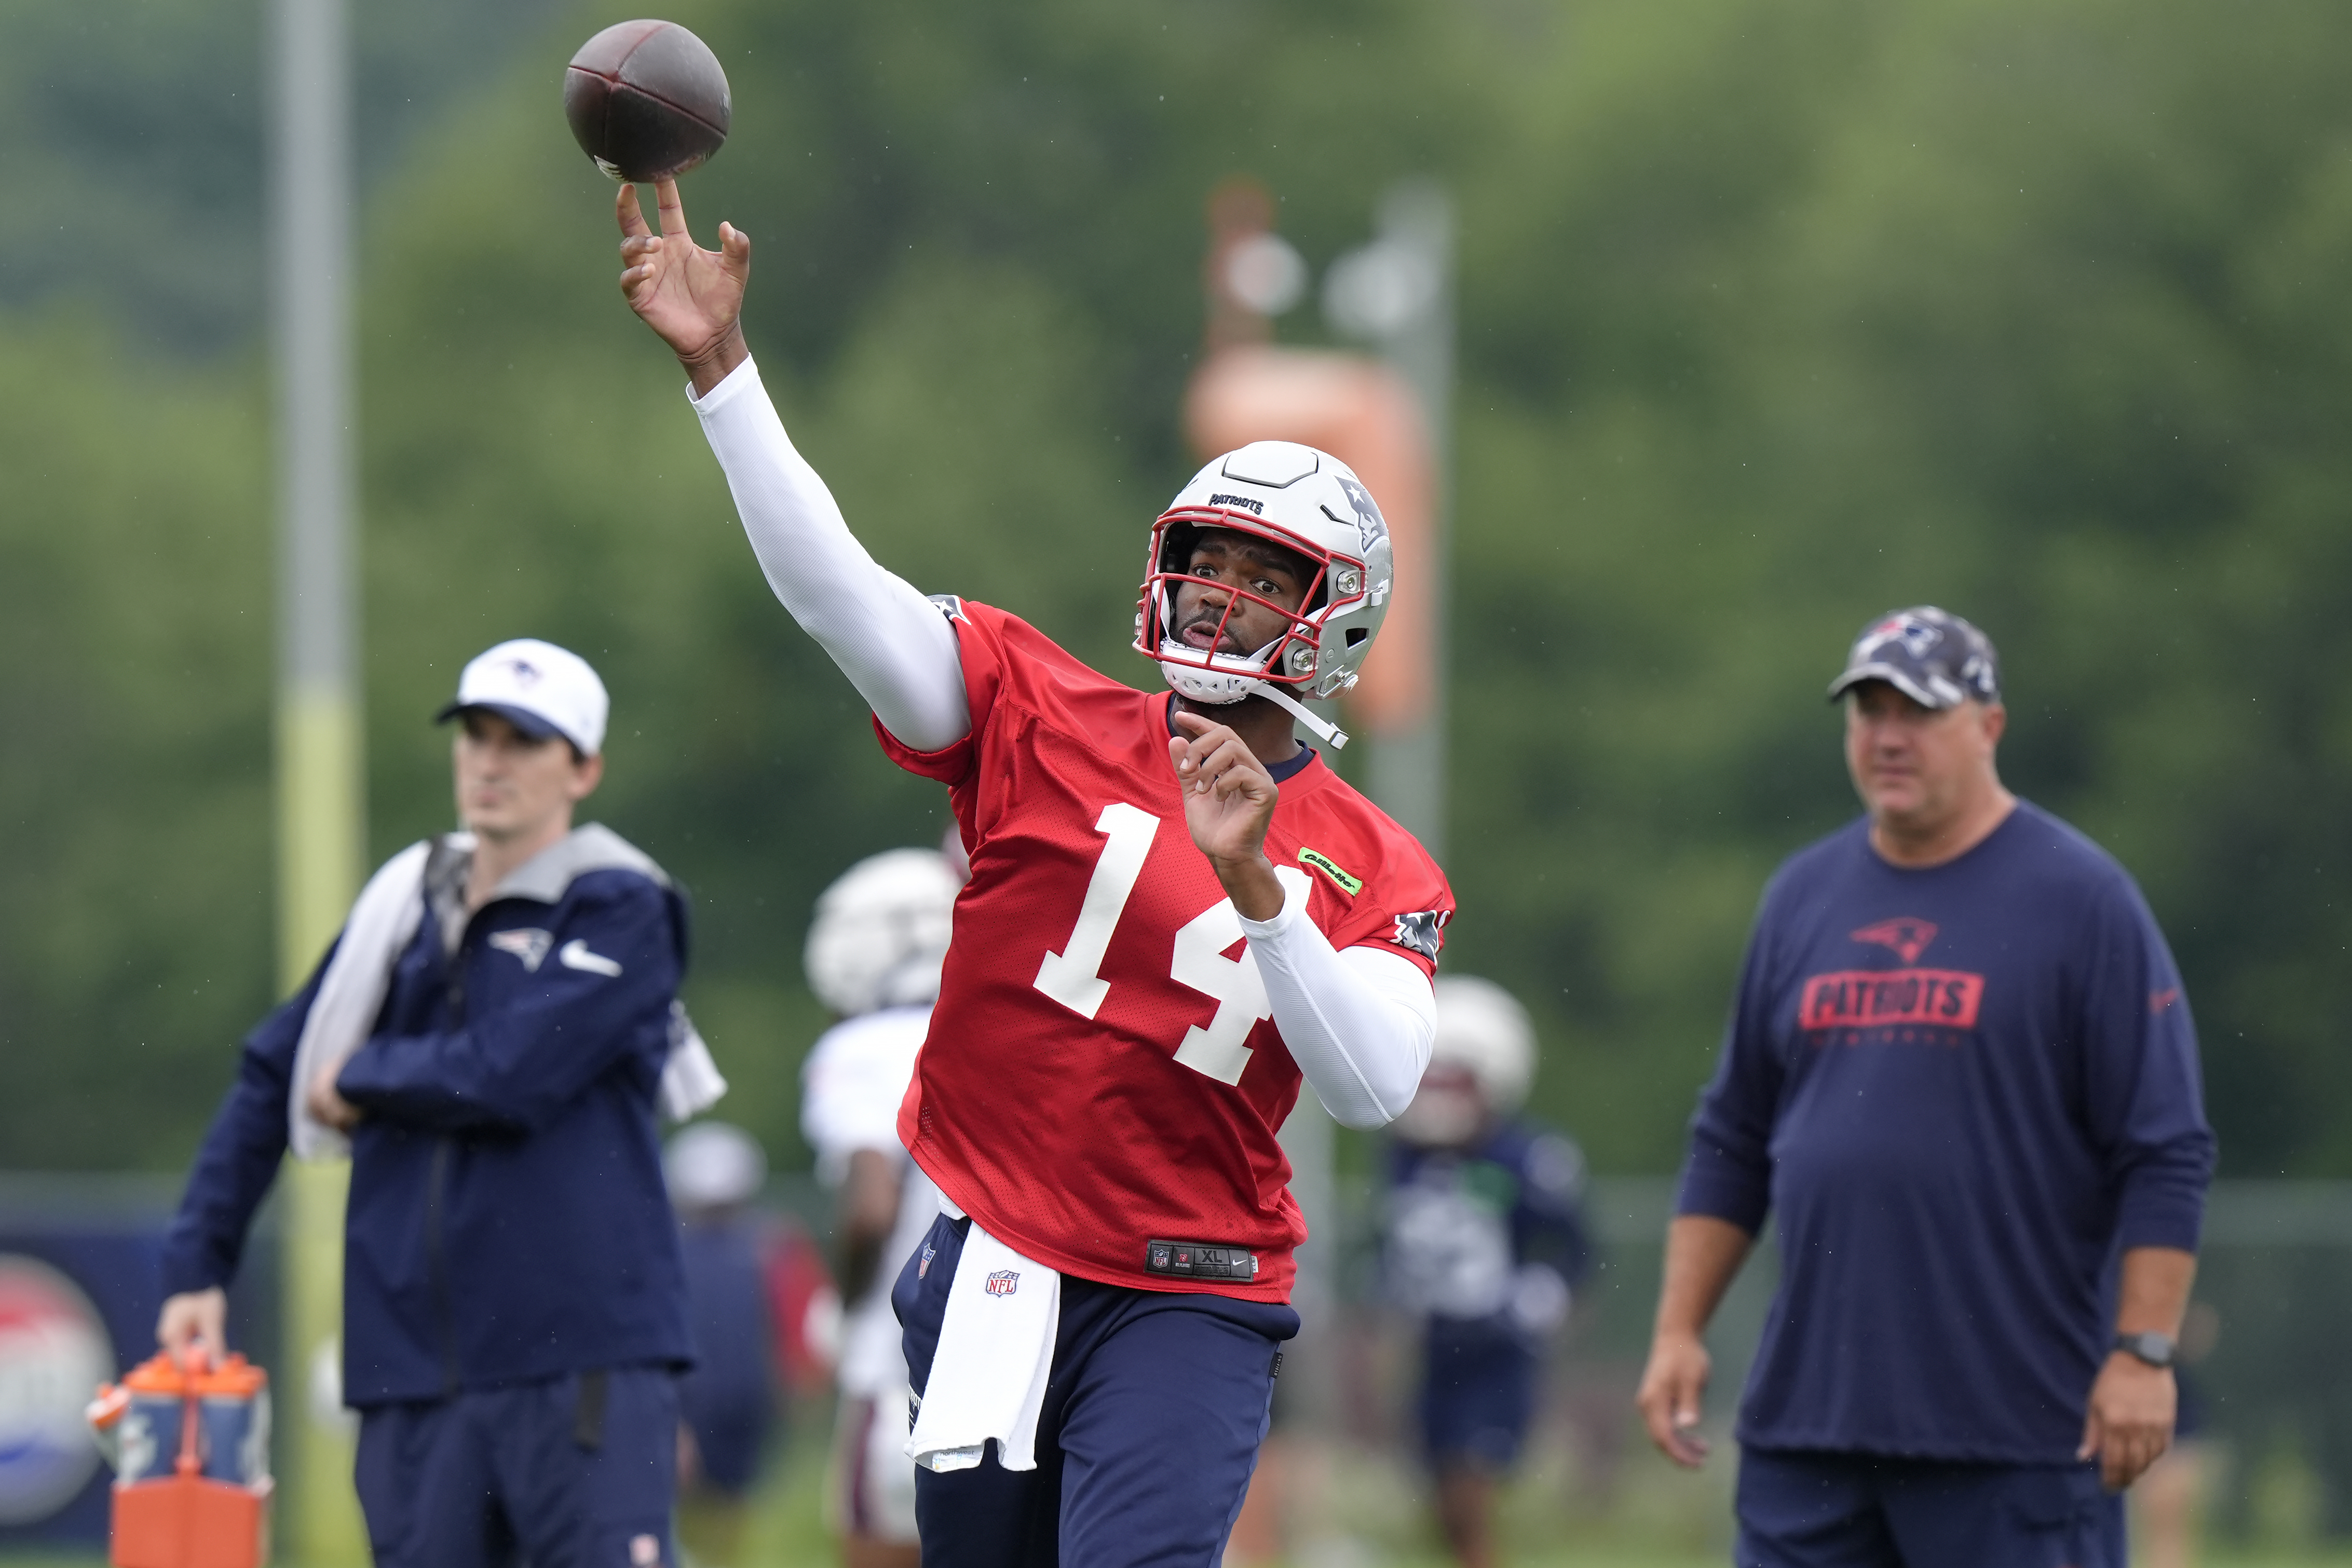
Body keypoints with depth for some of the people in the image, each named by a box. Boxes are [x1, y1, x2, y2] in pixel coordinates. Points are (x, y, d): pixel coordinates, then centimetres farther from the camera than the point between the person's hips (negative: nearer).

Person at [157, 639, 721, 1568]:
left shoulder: (618, 911, -2)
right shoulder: (406, 907, 15)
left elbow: (506, 1078, -15)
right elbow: (272, 1080, 21)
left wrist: (360, 1082, 2)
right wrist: (195, 1266, 16)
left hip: (585, 1360, -5)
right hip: (416, 1368, 5)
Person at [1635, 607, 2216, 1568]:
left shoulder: (2082, 900, -3)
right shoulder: (1803, 896, 13)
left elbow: (2167, 1155, -6)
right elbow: (1732, 1142, 19)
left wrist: (2142, 1352, -13)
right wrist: (1678, 1330, 11)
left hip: (2015, 1426, -5)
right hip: (1807, 1413, 5)